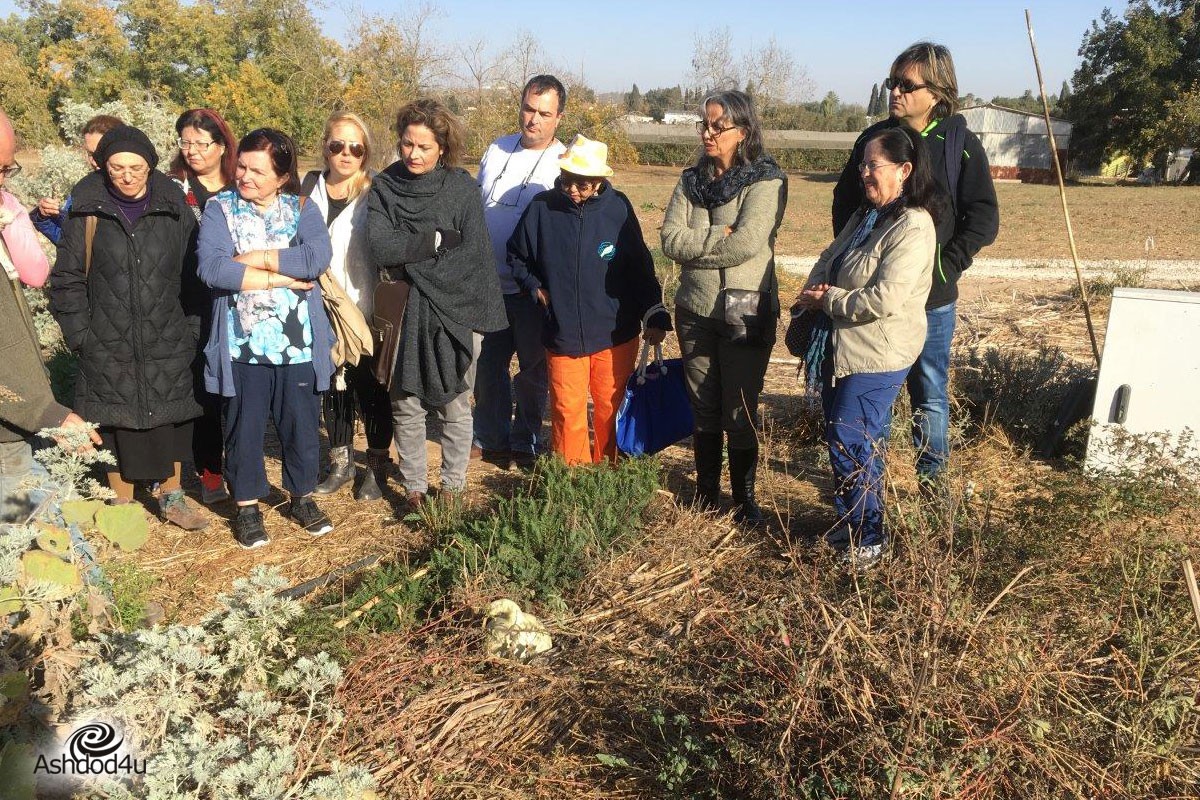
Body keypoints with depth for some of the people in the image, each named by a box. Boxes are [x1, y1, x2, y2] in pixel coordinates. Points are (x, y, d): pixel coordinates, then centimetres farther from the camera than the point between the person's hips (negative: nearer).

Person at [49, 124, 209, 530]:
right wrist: (79, 333, -4)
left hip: (168, 344, 1)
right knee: (118, 424, 7)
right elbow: (67, 277, 1)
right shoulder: (87, 210, -4)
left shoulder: (173, 207, -1)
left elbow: (193, 272, 2)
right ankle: (121, 504, 24)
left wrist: (192, 329, -1)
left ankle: (171, 497, 28)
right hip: (109, 348, -1)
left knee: (170, 421, 10)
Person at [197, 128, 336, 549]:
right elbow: (212, 268, -18)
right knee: (244, 429, 11)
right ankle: (247, 506, 29)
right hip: (241, 346, -1)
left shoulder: (302, 209, 3)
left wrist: (253, 257, -16)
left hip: (297, 345, 1)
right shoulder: (219, 208, -1)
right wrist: (282, 277, -17)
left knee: (302, 426, 13)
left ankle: (302, 497, 33)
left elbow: (318, 258, -17)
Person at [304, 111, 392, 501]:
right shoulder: (311, 187, 7)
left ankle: (377, 465, 21)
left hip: (367, 309, -4)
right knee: (333, 385, 13)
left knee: (371, 388, 5)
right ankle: (341, 461, 28)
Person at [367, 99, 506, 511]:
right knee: (406, 406, 6)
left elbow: (474, 253, -11)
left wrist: (410, 260, -13)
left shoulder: (461, 187, -1)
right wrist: (437, 239, -14)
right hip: (403, 314, 1)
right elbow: (380, 247, -12)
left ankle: (453, 488, 21)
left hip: (455, 312, -1)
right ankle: (414, 489, 21)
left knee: (455, 407, 7)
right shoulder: (384, 187, 2)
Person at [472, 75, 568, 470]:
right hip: (488, 283, 5)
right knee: (488, 366, 14)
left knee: (533, 370, 9)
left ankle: (525, 442, 26)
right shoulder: (497, 150, 6)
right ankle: (490, 438, 30)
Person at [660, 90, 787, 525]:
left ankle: (745, 497, 18)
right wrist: (719, 237, -17)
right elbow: (670, 239, -6)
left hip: (746, 313, -5)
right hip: (695, 310, 5)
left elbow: (747, 243, -22)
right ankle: (706, 491, 28)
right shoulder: (692, 179, 7)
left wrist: (695, 245, -11)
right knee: (703, 407, 14)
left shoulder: (766, 180, -8)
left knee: (741, 411, 2)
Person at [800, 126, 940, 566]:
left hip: (877, 356, -9)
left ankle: (868, 538, 12)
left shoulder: (913, 226, -17)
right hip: (841, 348, 9)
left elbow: (885, 299, -26)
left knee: (850, 445, -5)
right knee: (840, 440, 16)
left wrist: (827, 300, -14)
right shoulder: (866, 215, 13)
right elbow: (828, 259, 18)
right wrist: (815, 287, -5)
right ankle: (851, 523, 32)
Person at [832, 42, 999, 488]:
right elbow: (844, 203, 14)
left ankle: (932, 479, 24)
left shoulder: (960, 143, -5)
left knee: (930, 393, 9)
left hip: (931, 298, -3)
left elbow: (984, 220, -5)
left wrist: (945, 267, -12)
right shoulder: (873, 138, 4)